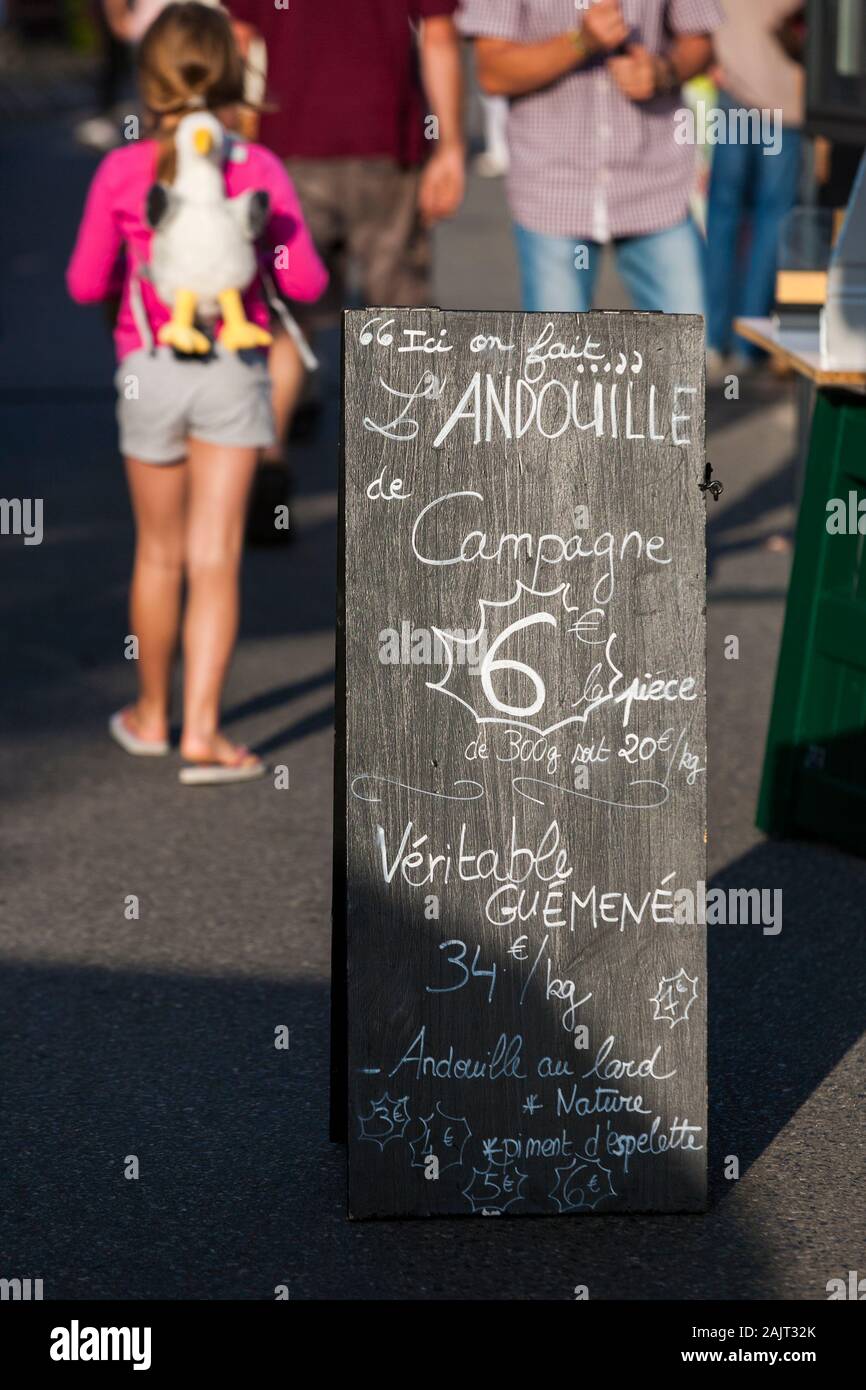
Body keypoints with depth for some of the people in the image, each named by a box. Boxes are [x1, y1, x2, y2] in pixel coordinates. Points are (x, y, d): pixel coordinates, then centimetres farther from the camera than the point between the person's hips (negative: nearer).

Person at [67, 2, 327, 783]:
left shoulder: (121, 174, -6)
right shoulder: (259, 170, -8)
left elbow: (86, 285, 2)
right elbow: (304, 282, -6)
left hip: (151, 369, 1)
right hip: (233, 373, -1)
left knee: (160, 554, 16)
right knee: (216, 559, -2)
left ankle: (152, 714, 31)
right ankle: (201, 732, -8)